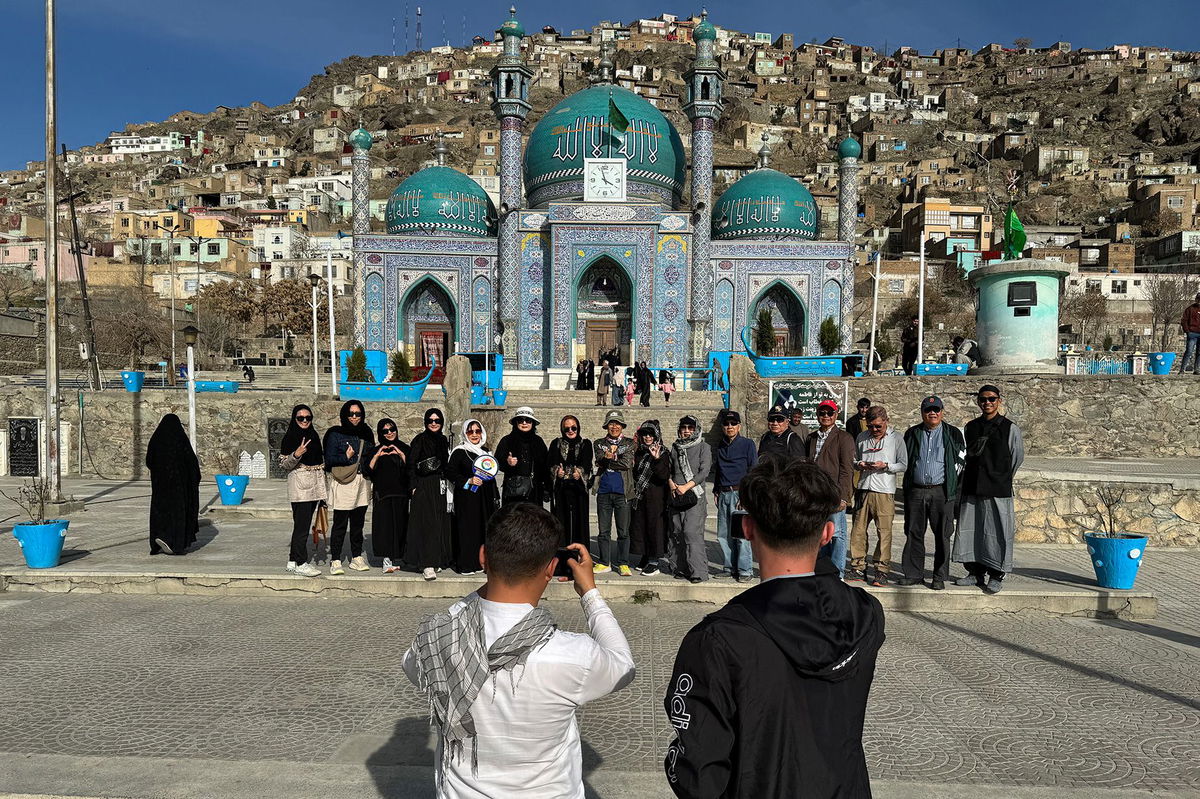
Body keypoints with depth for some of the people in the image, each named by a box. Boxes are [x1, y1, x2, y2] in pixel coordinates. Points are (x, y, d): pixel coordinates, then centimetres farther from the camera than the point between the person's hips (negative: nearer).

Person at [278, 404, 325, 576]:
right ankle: (300, 564, 0)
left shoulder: (314, 435, 14)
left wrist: (323, 487, 21)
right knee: (302, 525, -7)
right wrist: (296, 454, -26)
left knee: (303, 524, 10)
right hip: (299, 485, -7)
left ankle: (293, 561, 17)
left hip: (315, 485, 7)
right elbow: (283, 465, -7)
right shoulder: (290, 437, -6)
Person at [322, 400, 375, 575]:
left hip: (362, 482, 5)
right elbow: (329, 459, -4)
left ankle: (357, 557, 17)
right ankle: (335, 561, 0)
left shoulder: (366, 434, 15)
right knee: (340, 523, -5)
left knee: (358, 522, 8)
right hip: (343, 483, -5)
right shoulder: (336, 434, 0)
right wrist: (346, 457, -16)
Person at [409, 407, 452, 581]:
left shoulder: (443, 440, 15)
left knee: (440, 524, 6)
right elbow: (411, 464, -6)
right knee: (427, 524, -10)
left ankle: (437, 560, 16)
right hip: (424, 487, -6)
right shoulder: (419, 440, -3)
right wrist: (415, 485, -13)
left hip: (440, 488, 6)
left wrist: (446, 484, 13)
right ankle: (427, 565, -11)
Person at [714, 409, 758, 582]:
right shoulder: (720, 447, 17)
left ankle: (745, 569, -1)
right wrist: (716, 491, 17)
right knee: (723, 534, 7)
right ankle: (729, 567, 18)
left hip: (740, 493, -6)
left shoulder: (747, 444, 0)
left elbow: (753, 470, -4)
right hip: (723, 494, 6)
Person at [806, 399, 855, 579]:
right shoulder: (811, 438, 16)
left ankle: (837, 572, 5)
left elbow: (847, 469, -7)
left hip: (834, 494, -5)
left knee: (837, 534, -3)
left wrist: (842, 496, -14)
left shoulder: (844, 438, -1)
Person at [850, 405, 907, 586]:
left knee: (884, 531, -6)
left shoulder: (896, 438, 4)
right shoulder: (862, 438, 13)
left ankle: (881, 571, 1)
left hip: (884, 492, -3)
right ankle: (858, 568, 11)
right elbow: (854, 460, 23)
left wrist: (885, 466, -12)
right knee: (858, 529, 1)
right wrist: (858, 465, 1)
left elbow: (903, 465, 3)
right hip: (864, 489, 3)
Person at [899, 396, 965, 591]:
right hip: (915, 491, 2)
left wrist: (951, 483, 4)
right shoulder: (912, 434, 11)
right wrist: (908, 483, 9)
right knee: (913, 533, 4)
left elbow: (961, 460, 7)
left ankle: (939, 577, 10)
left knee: (942, 535, 1)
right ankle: (914, 573, 14)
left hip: (942, 492, -2)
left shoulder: (953, 434, 5)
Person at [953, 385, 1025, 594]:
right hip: (972, 487, 4)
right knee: (970, 529, 7)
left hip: (998, 489, -4)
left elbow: (1018, 457, 8)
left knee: (997, 531, -1)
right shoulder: (970, 427, 10)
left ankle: (996, 576, 10)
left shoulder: (1010, 428, -2)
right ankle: (976, 573, 19)